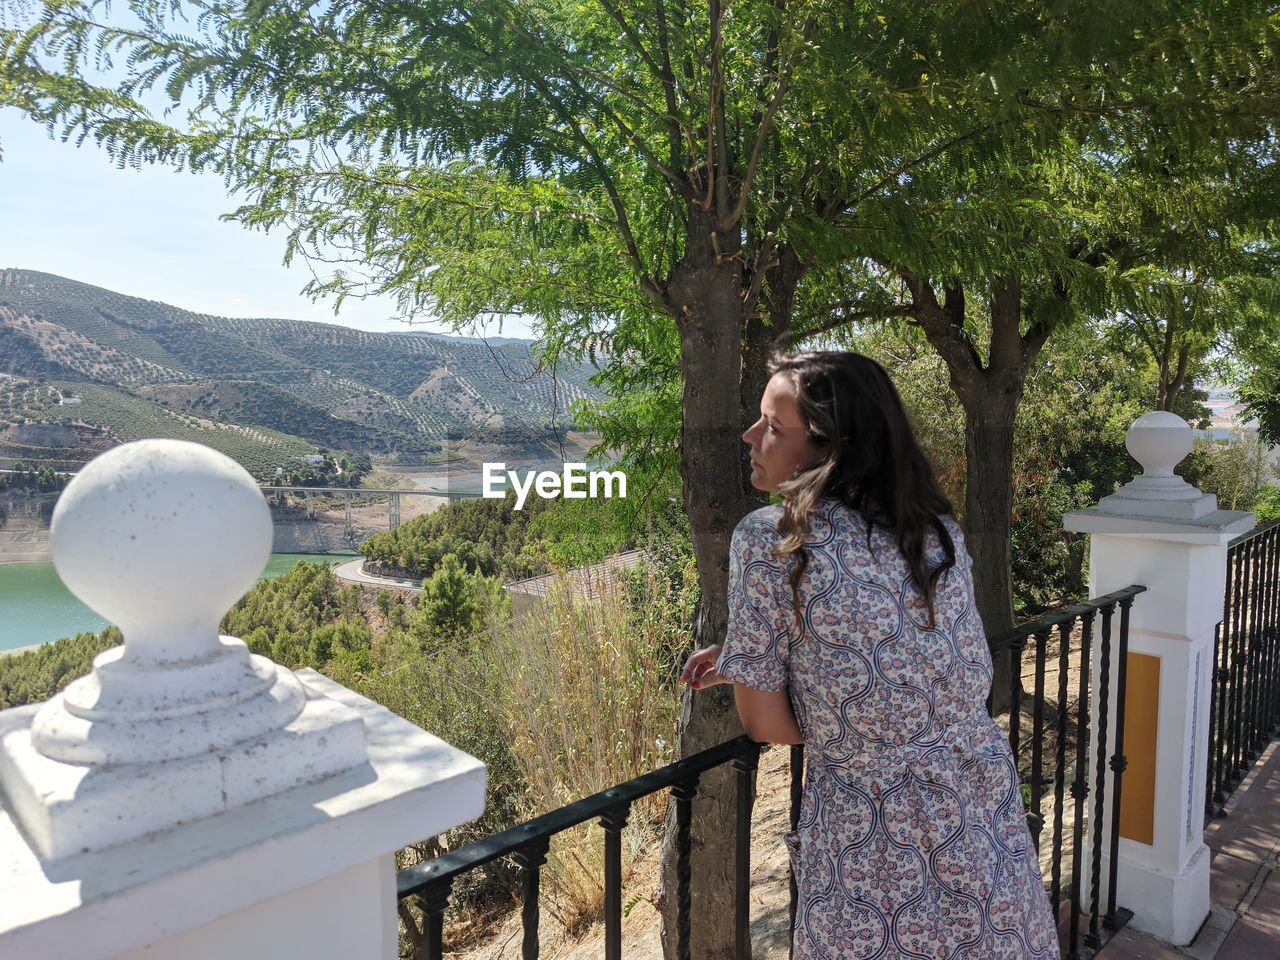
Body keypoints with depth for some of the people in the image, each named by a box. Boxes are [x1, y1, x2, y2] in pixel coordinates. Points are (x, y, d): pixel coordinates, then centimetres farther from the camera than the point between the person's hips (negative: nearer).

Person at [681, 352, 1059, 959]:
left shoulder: (769, 540, -18)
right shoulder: (939, 531, -1)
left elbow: (764, 724, -13)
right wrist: (745, 657, 12)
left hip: (879, 852, -5)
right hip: (989, 821, 6)